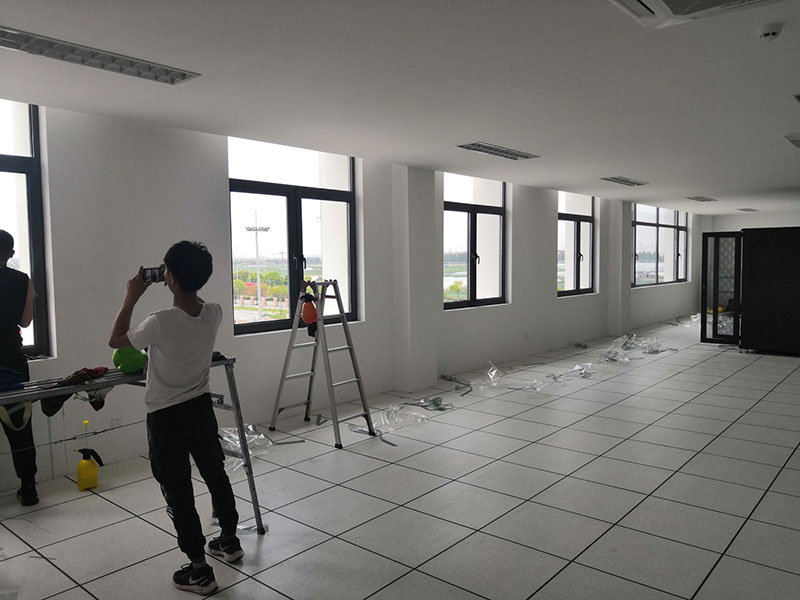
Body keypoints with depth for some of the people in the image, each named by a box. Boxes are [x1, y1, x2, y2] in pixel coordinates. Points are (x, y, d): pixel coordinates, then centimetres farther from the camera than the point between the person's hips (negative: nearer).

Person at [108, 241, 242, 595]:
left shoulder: (160, 323, -26)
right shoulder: (214, 314, -10)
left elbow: (115, 341, -7)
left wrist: (132, 297, -4)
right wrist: (179, 283, 8)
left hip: (166, 418, -5)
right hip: (202, 408, 6)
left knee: (177, 492, 7)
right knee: (216, 474, 22)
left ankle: (199, 570, 16)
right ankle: (229, 540, 39)